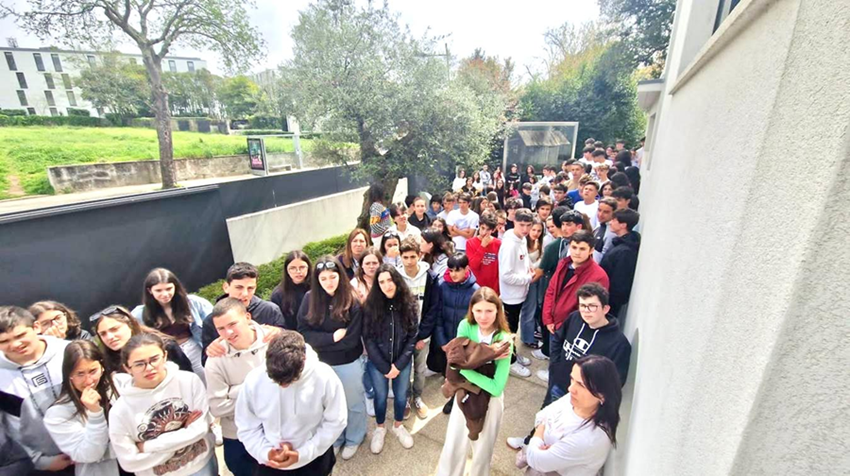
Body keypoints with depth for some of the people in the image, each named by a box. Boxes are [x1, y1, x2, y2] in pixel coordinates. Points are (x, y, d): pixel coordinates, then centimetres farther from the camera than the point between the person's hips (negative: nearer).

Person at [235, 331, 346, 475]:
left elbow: (336, 422, -14)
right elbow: (246, 427, -5)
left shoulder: (324, 377, -25)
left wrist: (302, 454, -17)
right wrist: (265, 452, -18)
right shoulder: (254, 380, -19)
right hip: (271, 463, 1)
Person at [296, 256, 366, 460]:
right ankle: (335, 438, 52)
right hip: (320, 363, 3)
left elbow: (351, 339, -19)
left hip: (348, 363, -3)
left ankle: (353, 439, 48)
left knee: (353, 403, 20)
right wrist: (331, 338, -23)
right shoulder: (310, 299, -10)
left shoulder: (352, 301, -19)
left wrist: (321, 341, -17)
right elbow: (303, 332, -11)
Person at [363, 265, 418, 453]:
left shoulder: (409, 304, -11)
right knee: (381, 396, 15)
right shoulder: (370, 305, -14)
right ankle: (380, 428, 43)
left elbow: (413, 336, -6)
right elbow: (368, 339, -10)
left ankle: (398, 426, 44)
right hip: (377, 362, -1)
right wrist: (384, 367, -11)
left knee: (401, 395, 16)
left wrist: (398, 364, -10)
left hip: (402, 361, 1)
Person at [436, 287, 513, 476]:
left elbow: (497, 388, -26)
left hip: (490, 400, -1)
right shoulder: (465, 326, -18)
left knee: (483, 450, 19)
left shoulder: (504, 340, -24)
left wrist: (468, 369, -27)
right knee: (453, 446, 14)